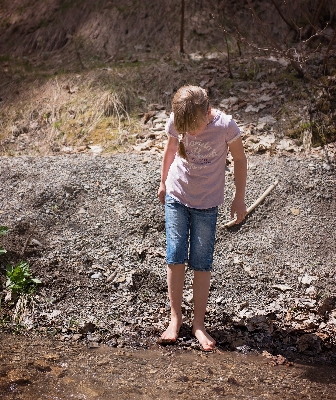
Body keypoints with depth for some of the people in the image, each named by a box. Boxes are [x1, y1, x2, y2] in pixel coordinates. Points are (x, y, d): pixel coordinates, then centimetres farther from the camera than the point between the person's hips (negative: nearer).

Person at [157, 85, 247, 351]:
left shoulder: (226, 125, -21)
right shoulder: (175, 122, -13)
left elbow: (239, 159, -6)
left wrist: (239, 198, 0)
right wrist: (163, 183, 17)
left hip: (207, 204, -2)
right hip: (176, 197, 2)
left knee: (201, 263, 1)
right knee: (175, 257, 0)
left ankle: (199, 323, 14)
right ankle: (175, 317, 14)